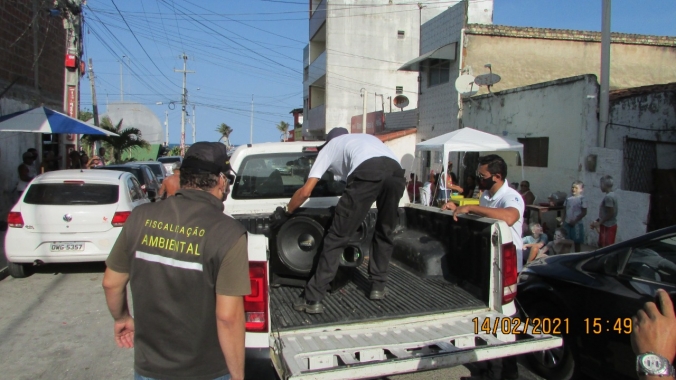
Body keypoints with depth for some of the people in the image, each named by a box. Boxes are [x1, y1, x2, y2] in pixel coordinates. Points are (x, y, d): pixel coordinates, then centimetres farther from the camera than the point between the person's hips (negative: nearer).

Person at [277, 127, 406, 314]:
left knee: (337, 236, 4)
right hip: (397, 172, 5)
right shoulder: (367, 137, 46)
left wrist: (285, 212, 40)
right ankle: (378, 287, 29)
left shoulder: (330, 146, 32)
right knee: (384, 233, 25)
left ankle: (313, 299, 6)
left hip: (367, 172, -4)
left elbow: (305, 191, 24)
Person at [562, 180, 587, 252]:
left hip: (576, 224, -5)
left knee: (577, 242, 7)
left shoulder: (582, 199, -9)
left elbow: (584, 213, -11)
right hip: (567, 223, 5)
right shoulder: (568, 199, 6)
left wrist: (575, 221, -16)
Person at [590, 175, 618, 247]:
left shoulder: (608, 197, -21)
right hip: (608, 225, 10)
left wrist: (599, 223, -16)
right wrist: (597, 221, 16)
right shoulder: (611, 195, 11)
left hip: (608, 227, -10)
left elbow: (610, 214, -23)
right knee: (602, 246, 17)